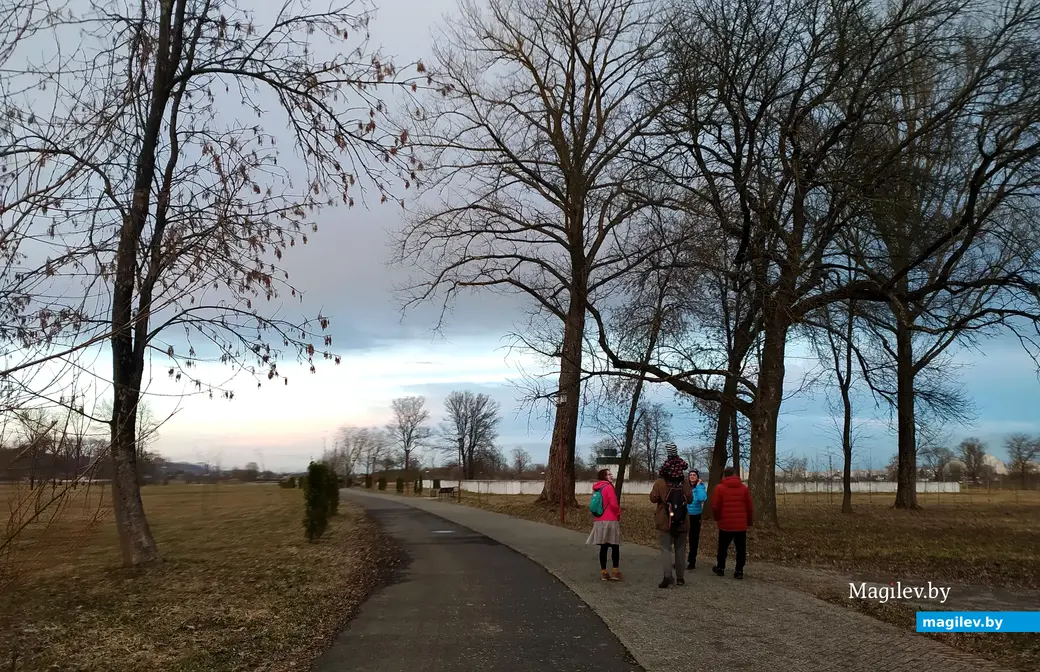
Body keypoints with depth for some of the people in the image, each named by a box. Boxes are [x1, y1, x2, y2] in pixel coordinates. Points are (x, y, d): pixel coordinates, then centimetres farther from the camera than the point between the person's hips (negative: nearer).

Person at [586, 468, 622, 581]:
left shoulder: (597, 488, 13)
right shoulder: (609, 487, -11)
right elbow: (614, 504, -17)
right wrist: (619, 514, 0)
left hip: (600, 521, 7)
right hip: (610, 521, -7)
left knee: (603, 547, 8)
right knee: (615, 546, 2)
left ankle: (604, 573, 9)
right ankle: (615, 572, 2)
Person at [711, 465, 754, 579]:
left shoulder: (719, 488, -5)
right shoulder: (744, 488, 3)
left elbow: (715, 506, -7)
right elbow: (750, 507, 4)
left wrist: (717, 518, 11)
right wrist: (749, 522, 16)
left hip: (725, 524, -1)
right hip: (741, 525, 1)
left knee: (723, 547, 15)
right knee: (741, 549, 6)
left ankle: (720, 568, 26)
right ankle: (739, 571, 4)